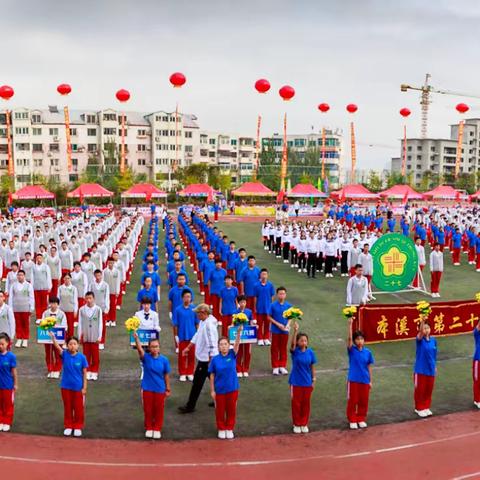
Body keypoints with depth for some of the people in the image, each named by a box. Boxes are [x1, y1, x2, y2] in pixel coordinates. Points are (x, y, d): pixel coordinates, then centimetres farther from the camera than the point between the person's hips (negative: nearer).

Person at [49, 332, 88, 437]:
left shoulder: (82, 357, -10)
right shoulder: (65, 354, -7)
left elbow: (84, 373, -5)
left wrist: (84, 387, -7)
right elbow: (57, 347, -26)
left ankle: (78, 427, 24)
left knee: (79, 408, 9)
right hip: (66, 386, 1)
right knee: (67, 407, 14)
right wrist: (53, 337, -46)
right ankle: (68, 426, 29)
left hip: (78, 387, -1)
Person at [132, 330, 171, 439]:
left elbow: (166, 375, 1)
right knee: (148, 409, 11)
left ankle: (157, 429, 28)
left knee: (159, 410, 11)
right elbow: (140, 349, -30)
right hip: (147, 388, 0)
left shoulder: (164, 360, -7)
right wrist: (136, 338, -49)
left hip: (160, 389, 0)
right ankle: (149, 428, 30)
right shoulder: (146, 357, -10)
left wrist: (168, 389, 5)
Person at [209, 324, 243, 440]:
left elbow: (237, 344, -26)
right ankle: (221, 429, 35)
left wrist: (239, 332, -44)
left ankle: (229, 428, 34)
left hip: (232, 388, 1)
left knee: (231, 409, 14)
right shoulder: (215, 359, -10)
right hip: (219, 390, 0)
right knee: (220, 410, 14)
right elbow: (212, 375, -4)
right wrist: (212, 390, -4)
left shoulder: (232, 355, -9)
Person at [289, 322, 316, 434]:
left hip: (307, 382, 2)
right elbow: (292, 343, -32)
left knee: (306, 403, 11)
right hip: (296, 382, -2)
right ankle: (297, 424, 23)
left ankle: (304, 424, 27)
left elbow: (312, 367, 3)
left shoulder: (310, 352, -5)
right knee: (296, 403, 7)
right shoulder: (295, 351, -11)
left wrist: (314, 379, 3)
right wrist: (295, 331, -46)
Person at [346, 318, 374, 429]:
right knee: (352, 401, 5)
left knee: (363, 401, 10)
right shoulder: (352, 350, -7)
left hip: (365, 381, 2)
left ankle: (361, 419, 27)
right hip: (353, 380, -2)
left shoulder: (368, 352, 0)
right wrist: (350, 324, -31)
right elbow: (349, 338, -23)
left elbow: (369, 367, 6)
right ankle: (352, 420, 19)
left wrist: (370, 381, 6)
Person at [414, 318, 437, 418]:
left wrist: (435, 366, 16)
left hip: (430, 369, 5)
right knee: (420, 390, 6)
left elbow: (434, 355, 13)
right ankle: (419, 408, 22)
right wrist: (422, 321, -53)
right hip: (420, 370, -4)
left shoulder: (433, 340, 2)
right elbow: (420, 333, -37)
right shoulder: (420, 340, -13)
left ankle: (426, 407, 30)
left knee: (429, 390, 14)